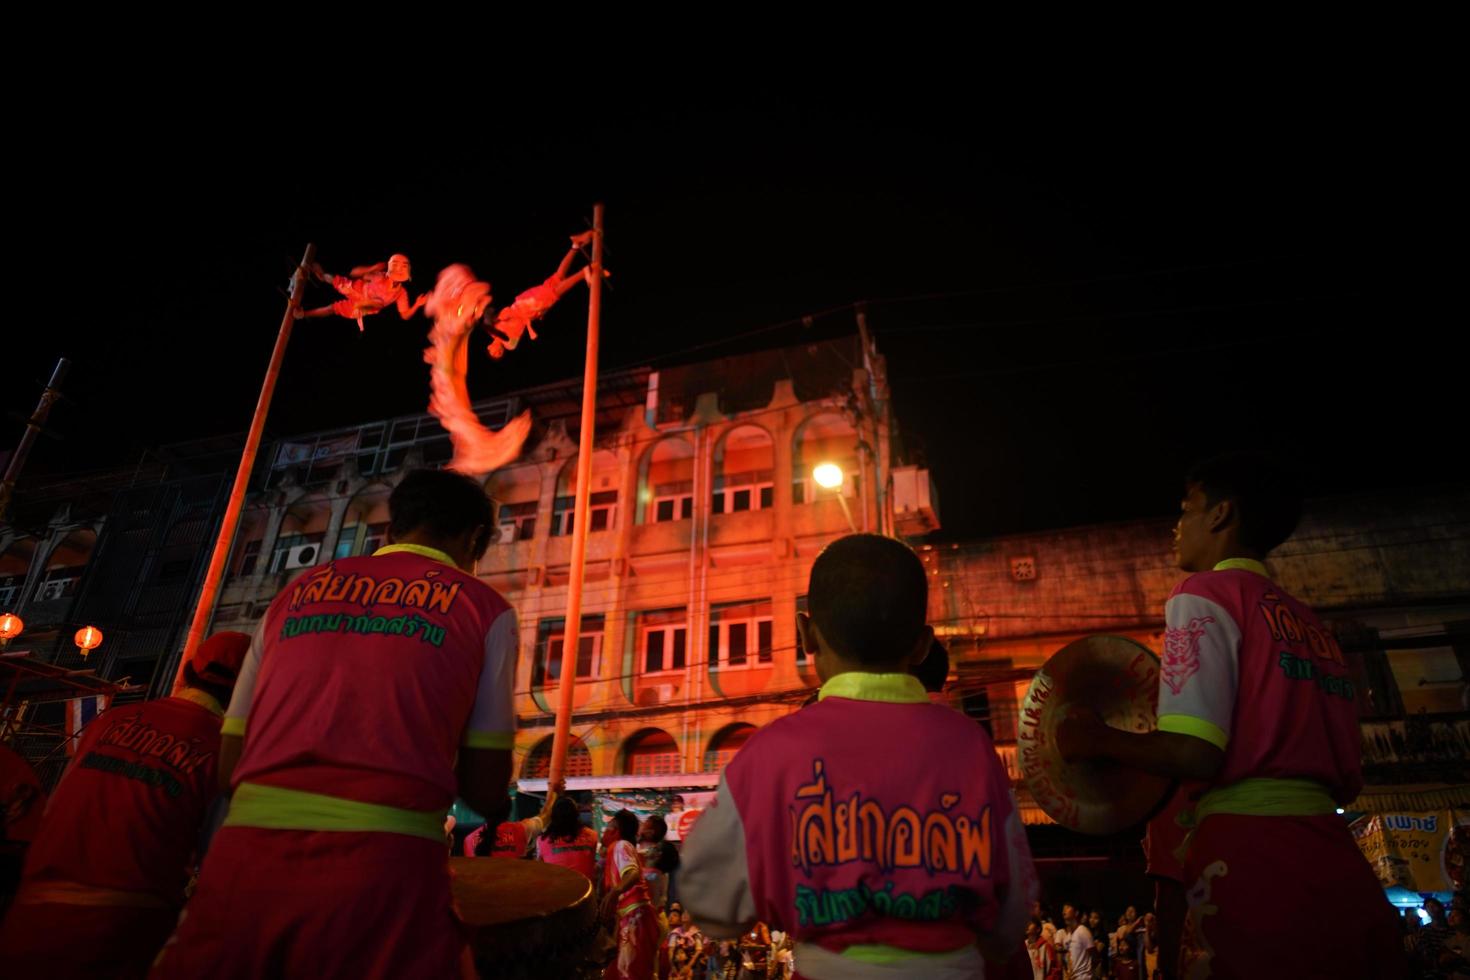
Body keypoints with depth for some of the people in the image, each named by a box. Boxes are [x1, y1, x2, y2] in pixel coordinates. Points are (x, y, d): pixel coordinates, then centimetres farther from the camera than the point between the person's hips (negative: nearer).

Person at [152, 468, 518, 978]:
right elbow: (485, 791, 5)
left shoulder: (298, 592, 18)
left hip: (248, 860, 4)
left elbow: (228, 765, 17)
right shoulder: (482, 607, 7)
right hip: (384, 867, -3)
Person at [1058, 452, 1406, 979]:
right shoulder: (1311, 625, 18)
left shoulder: (1205, 595, -6)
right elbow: (1348, 779, 18)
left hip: (1251, 858, -8)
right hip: (1338, 864, 8)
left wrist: (1097, 739, -2)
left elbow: (1196, 755, -17)